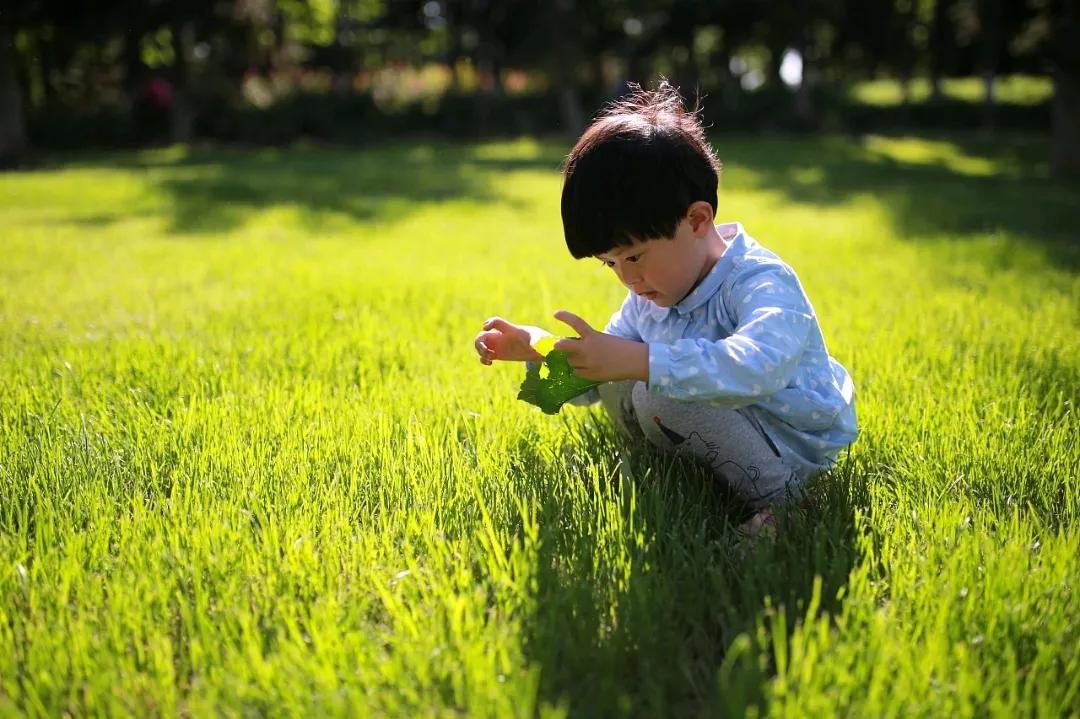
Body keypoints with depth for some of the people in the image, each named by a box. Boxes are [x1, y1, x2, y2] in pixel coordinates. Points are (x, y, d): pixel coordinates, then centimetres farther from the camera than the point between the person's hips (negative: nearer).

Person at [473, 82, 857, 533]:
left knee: (659, 392, -28)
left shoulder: (762, 284, -25)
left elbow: (758, 368, -48)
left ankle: (776, 497, -17)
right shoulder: (651, 294, 2)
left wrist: (637, 361, -52)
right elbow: (594, 374, 12)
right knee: (614, 385, 1)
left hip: (793, 445, -8)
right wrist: (536, 348, -7)